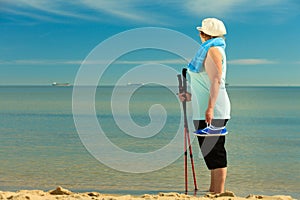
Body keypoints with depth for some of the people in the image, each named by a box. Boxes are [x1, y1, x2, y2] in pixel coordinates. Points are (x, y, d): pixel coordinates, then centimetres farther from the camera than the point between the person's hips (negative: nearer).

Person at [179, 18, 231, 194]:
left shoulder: (213, 50, -9)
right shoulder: (212, 50, 21)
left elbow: (216, 82, -19)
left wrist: (210, 107, -25)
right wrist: (192, 96, 28)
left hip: (212, 112, -10)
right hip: (205, 111, 10)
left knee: (215, 153, -8)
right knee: (211, 153, 13)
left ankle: (218, 194, -5)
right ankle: (213, 192, 20)